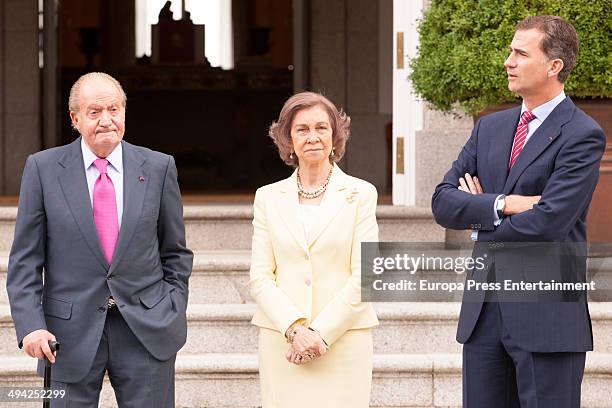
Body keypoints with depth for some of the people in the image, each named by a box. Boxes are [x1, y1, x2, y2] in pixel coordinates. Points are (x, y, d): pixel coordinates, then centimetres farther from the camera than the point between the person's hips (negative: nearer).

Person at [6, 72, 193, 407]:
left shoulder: (158, 167, 4)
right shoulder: (43, 168, 1)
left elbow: (175, 253, 12)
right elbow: (25, 260, 0)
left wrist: (173, 315, 3)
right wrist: (31, 326, -10)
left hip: (147, 330, 1)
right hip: (70, 334, -1)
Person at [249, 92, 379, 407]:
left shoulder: (360, 194, 5)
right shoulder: (268, 197, 10)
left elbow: (363, 277, -1)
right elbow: (260, 277, 4)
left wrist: (321, 333, -9)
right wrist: (295, 329, -10)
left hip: (343, 342, -1)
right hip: (281, 343, 2)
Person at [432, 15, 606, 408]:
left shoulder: (583, 136, -8)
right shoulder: (490, 128, 14)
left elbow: (547, 223, -18)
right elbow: (443, 202, 6)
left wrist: (479, 218, -3)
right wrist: (502, 204, -12)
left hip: (547, 315, -6)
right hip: (483, 312, 7)